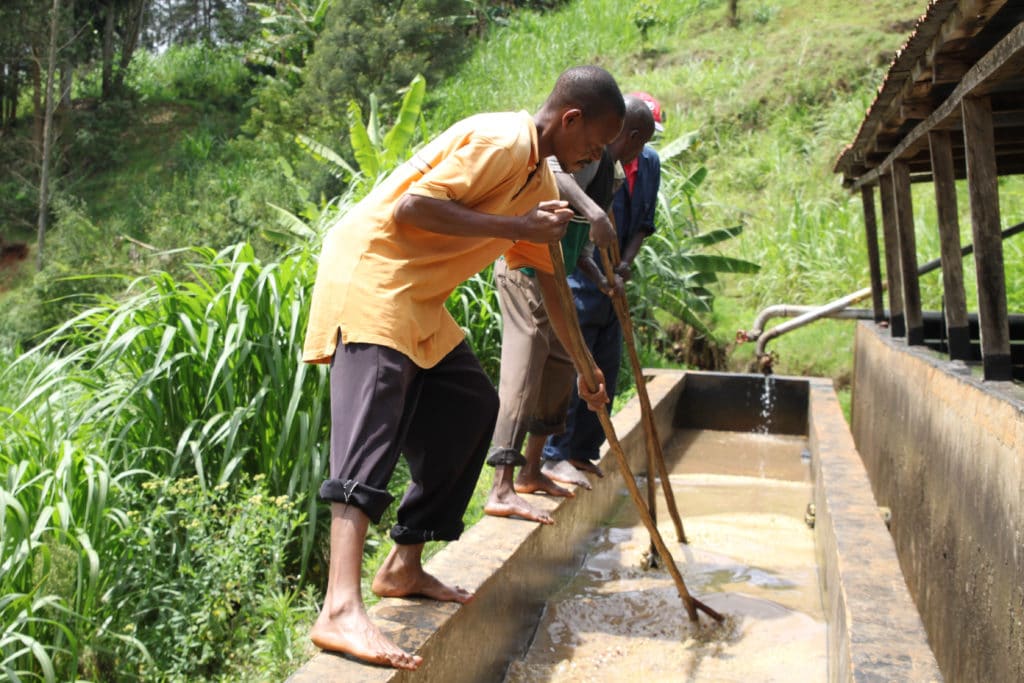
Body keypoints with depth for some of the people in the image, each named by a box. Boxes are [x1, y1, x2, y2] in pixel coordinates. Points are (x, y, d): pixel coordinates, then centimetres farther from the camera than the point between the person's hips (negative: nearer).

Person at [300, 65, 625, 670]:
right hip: (370, 271, -10)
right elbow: (411, 207, -24)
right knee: (373, 427, -23)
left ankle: (405, 567, 14)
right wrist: (515, 226, -21)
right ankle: (341, 611, -31)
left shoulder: (540, 182, 16)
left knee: (472, 403, 9)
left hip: (415, 297, 10)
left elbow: (549, 277, 23)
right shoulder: (502, 141, -15)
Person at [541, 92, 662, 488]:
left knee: (606, 370, 12)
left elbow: (643, 224, 12)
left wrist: (626, 263, -4)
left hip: (612, 284, 8)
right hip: (578, 282, -8)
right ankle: (555, 456, 4)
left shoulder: (649, 163, 7)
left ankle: (582, 451, 25)